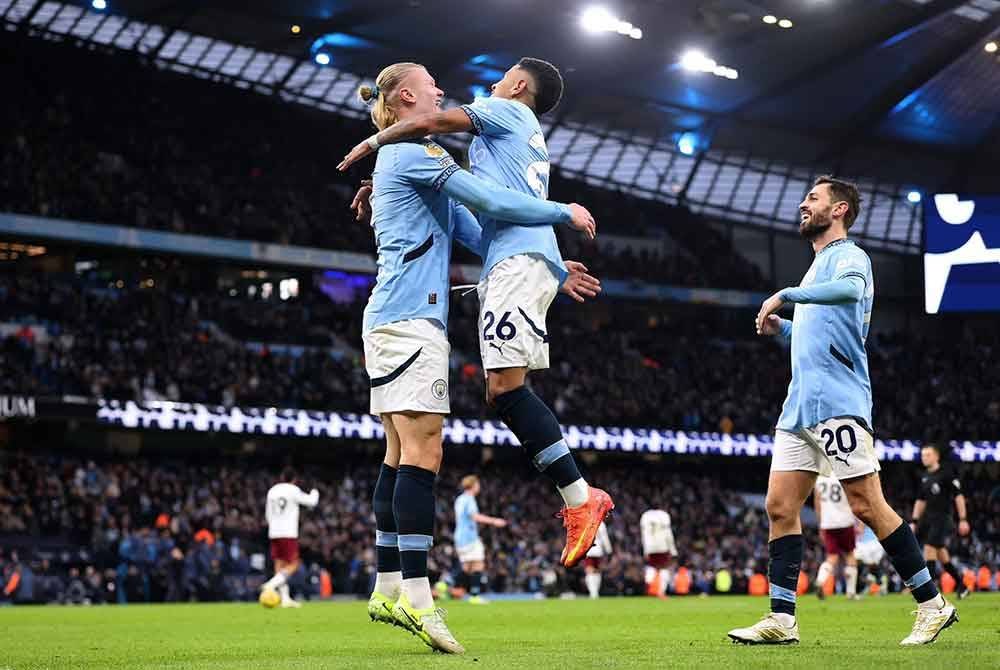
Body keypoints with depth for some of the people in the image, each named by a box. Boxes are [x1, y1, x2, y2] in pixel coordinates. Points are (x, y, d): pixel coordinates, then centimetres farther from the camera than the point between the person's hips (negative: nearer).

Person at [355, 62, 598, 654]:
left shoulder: (406, 159, 26)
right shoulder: (414, 151, -5)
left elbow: (476, 234, 24)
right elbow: (491, 202, -13)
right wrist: (564, 214, 0)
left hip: (391, 318, 10)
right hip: (411, 317, -10)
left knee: (402, 456, 8)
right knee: (423, 454, -15)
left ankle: (389, 588, 8)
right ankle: (415, 595, -20)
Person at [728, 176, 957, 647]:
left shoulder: (848, 255, -3)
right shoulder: (818, 267, 26)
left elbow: (851, 289, -29)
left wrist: (786, 295, -26)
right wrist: (781, 328, 17)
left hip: (837, 404, -9)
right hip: (800, 407, 9)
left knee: (866, 506, -9)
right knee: (780, 507, 1)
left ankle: (933, 605, 0)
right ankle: (781, 620, 1)